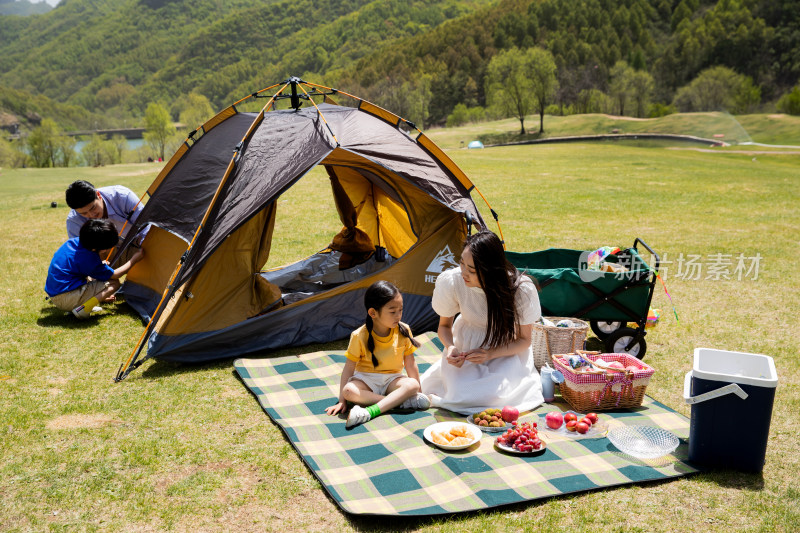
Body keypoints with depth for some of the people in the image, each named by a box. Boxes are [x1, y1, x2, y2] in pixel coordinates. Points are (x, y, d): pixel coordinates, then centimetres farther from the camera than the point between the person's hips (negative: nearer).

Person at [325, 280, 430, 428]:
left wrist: (417, 391, 4)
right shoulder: (360, 336, -13)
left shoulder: (403, 331, -6)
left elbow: (410, 363, 2)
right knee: (349, 390, -34)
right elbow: (349, 367, -10)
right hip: (366, 379, -1)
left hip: (392, 379, 2)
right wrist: (341, 401, -12)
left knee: (412, 384, -30)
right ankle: (400, 401, -31)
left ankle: (370, 411, -41)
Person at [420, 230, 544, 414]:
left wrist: (490, 354, -27)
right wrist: (450, 347, -25)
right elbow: (444, 325, -3)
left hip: (506, 349, -1)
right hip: (467, 343, 1)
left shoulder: (521, 289, -28)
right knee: (460, 392, -22)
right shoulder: (451, 281, -24)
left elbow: (524, 340, -11)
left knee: (494, 394, -26)